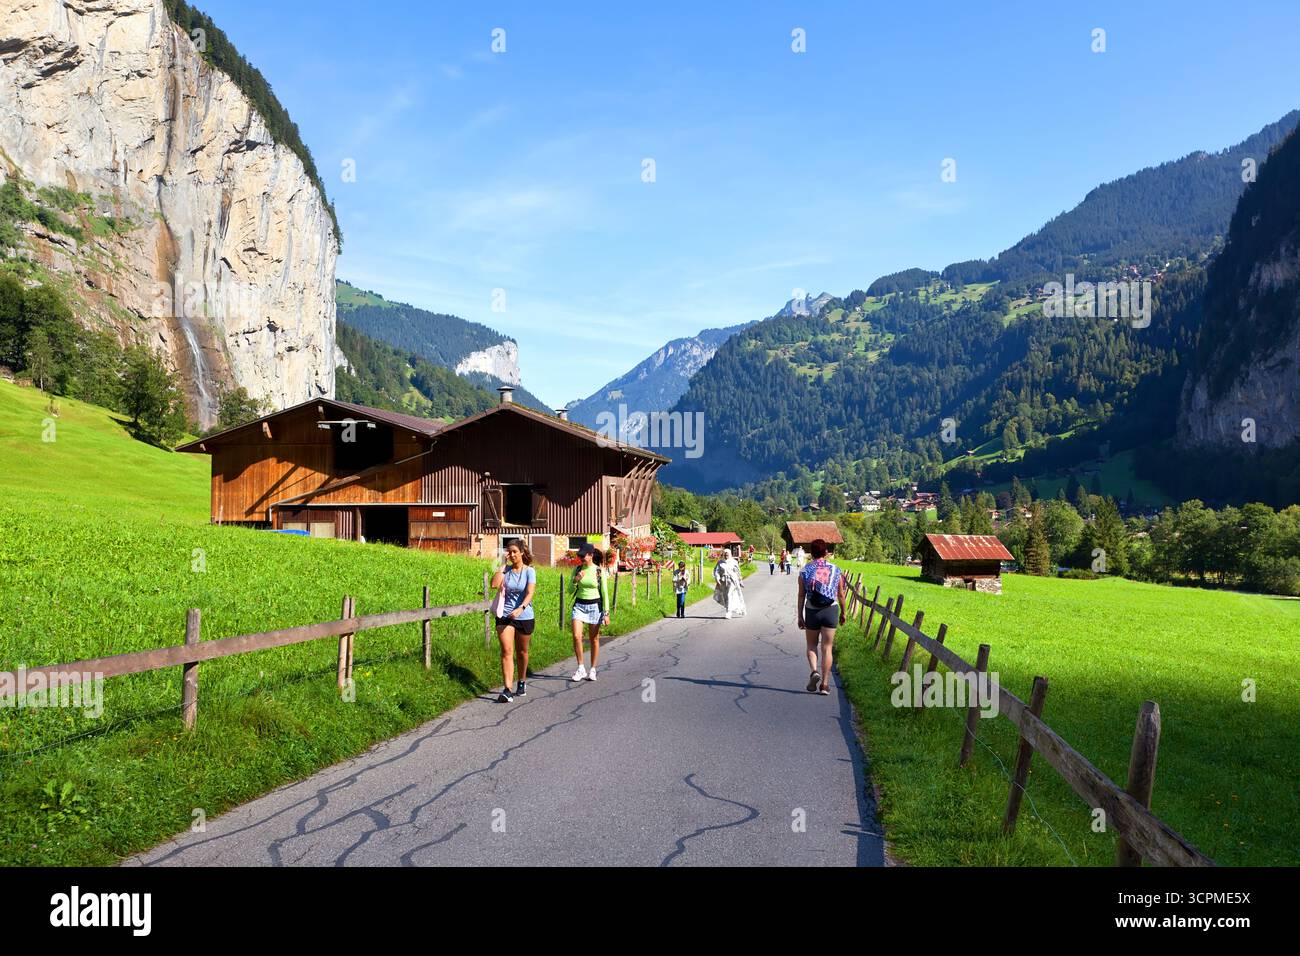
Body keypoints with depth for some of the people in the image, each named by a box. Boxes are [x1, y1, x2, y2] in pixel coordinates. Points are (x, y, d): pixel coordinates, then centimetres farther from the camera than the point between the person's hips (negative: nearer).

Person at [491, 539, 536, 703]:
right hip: (504, 616, 1)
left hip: (524, 617, -1)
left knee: (522, 651, 15)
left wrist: (520, 608, -33)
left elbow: (530, 593, -17)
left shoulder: (529, 571, -5)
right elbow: (494, 584, -15)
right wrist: (503, 564, -10)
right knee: (507, 651, -11)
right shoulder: (506, 570, 2)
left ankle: (522, 682, 37)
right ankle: (507, 690, -18)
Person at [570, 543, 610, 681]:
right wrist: (575, 580, -14)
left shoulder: (600, 571, -5)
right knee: (576, 636, -13)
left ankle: (592, 670, 17)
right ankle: (581, 668, -1)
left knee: (594, 639, 5)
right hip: (579, 605, 2)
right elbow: (571, 591, 6)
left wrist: (606, 613, -5)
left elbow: (604, 593, -2)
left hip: (595, 606, -2)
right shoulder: (577, 570, 2)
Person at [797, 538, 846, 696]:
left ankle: (814, 671, -8)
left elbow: (801, 596, -4)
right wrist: (843, 613, 17)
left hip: (812, 611, 0)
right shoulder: (836, 571, 0)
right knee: (827, 647, 4)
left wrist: (800, 616, 2)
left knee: (812, 645, 17)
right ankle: (824, 684, 4)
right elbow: (841, 595, 5)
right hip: (831, 610, 0)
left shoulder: (805, 572, -3)